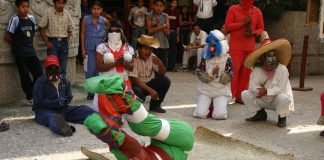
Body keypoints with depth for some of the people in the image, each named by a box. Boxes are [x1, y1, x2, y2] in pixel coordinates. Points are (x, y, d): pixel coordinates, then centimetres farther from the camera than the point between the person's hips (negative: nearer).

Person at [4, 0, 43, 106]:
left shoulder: (31, 18, 5)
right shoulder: (14, 19, -10)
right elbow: (7, 37, -8)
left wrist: (29, 44, 7)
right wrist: (17, 45, 2)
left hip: (31, 52, 5)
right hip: (20, 54, -5)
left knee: (39, 73, 3)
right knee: (25, 76, 2)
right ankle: (29, 98, 13)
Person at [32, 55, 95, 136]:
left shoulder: (65, 81, 12)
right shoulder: (40, 82, -2)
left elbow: (69, 97, 15)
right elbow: (38, 102, -10)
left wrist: (64, 101, -11)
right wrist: (57, 102, -18)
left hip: (62, 109, 6)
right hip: (45, 110, -6)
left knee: (83, 109, -16)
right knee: (53, 117, -40)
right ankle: (64, 128, -76)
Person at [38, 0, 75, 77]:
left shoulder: (67, 14, 3)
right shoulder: (48, 12, -7)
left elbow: (70, 29, 13)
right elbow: (41, 28, -3)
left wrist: (67, 41, 1)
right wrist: (46, 42, -8)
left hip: (64, 42, 3)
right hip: (52, 42, -3)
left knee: (63, 68, 8)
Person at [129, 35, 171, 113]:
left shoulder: (152, 57, -4)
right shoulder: (133, 58, -20)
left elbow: (162, 74, -3)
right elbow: (134, 79, -26)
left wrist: (160, 64, -26)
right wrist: (150, 90, -32)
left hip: (149, 83, 6)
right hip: (137, 85, -6)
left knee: (165, 80, -12)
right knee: (137, 91, -37)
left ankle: (155, 105, 3)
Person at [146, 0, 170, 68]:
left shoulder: (166, 17, 6)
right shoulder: (149, 16, 1)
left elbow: (167, 32, -3)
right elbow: (150, 31, -11)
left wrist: (157, 25, -16)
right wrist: (162, 26, -14)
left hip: (163, 45, 2)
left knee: (163, 66, 2)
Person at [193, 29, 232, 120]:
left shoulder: (227, 59, -4)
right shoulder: (205, 58, 0)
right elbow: (200, 76, -4)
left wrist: (222, 75, -24)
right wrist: (211, 72, -19)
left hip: (222, 91, -1)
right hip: (205, 90, 1)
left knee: (219, 115, -21)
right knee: (200, 114, -17)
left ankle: (219, 106, 15)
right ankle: (208, 106, 18)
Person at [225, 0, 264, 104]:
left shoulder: (257, 12, 9)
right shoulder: (233, 9, 0)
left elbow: (261, 28, 14)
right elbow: (227, 26, -5)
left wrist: (253, 33, -8)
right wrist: (243, 23, -14)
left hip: (250, 47, 4)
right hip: (235, 46, -4)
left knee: (246, 72, 2)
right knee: (233, 71, -9)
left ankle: (239, 96, 10)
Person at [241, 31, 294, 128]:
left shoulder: (282, 69, -17)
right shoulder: (257, 71, -11)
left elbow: (281, 89, -22)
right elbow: (252, 87, -18)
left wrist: (267, 91, -29)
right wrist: (262, 91, -32)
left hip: (277, 100, -3)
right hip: (263, 100, 3)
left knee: (284, 97, -37)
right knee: (245, 94, -14)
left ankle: (282, 118, -3)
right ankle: (261, 114, 10)